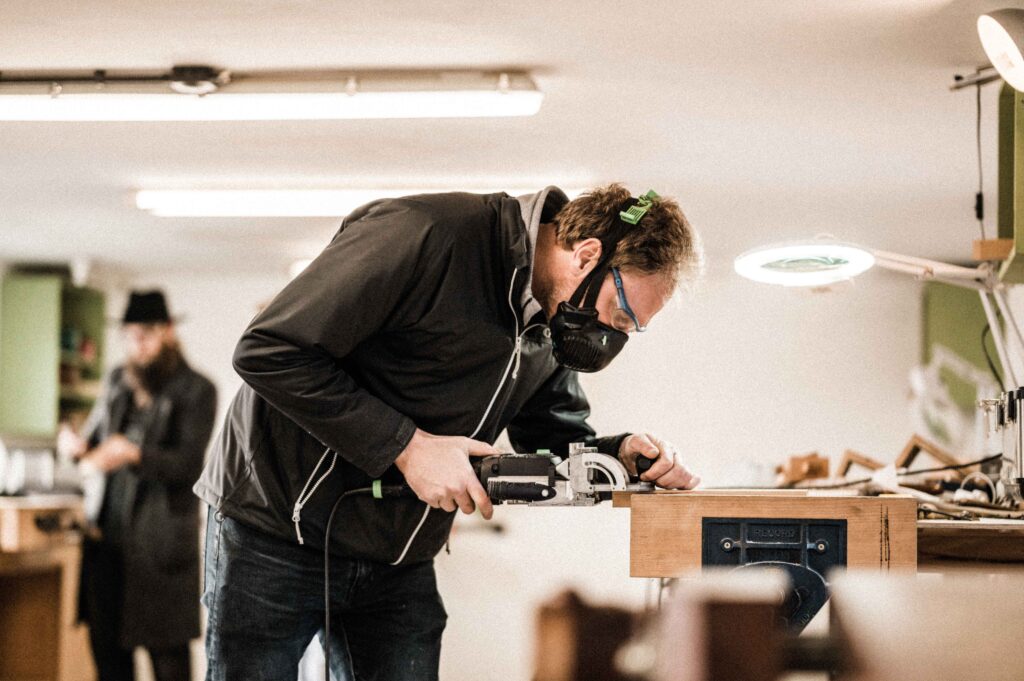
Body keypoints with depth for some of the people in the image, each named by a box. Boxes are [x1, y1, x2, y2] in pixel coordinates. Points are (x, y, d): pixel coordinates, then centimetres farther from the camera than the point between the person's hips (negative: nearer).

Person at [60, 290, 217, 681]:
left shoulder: (196, 391, -5)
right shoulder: (117, 382, 12)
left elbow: (189, 464, -13)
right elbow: (95, 438, 20)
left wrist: (135, 454, -29)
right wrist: (79, 446, -5)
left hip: (160, 541, -6)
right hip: (108, 530, 6)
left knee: (166, 648, -2)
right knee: (106, 641, 8)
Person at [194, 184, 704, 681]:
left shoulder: (554, 324, 2)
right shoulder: (426, 237, -24)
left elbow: (557, 439, 13)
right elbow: (268, 353, -25)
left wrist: (619, 453, -10)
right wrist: (407, 446, -25)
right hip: (275, 532, -6)